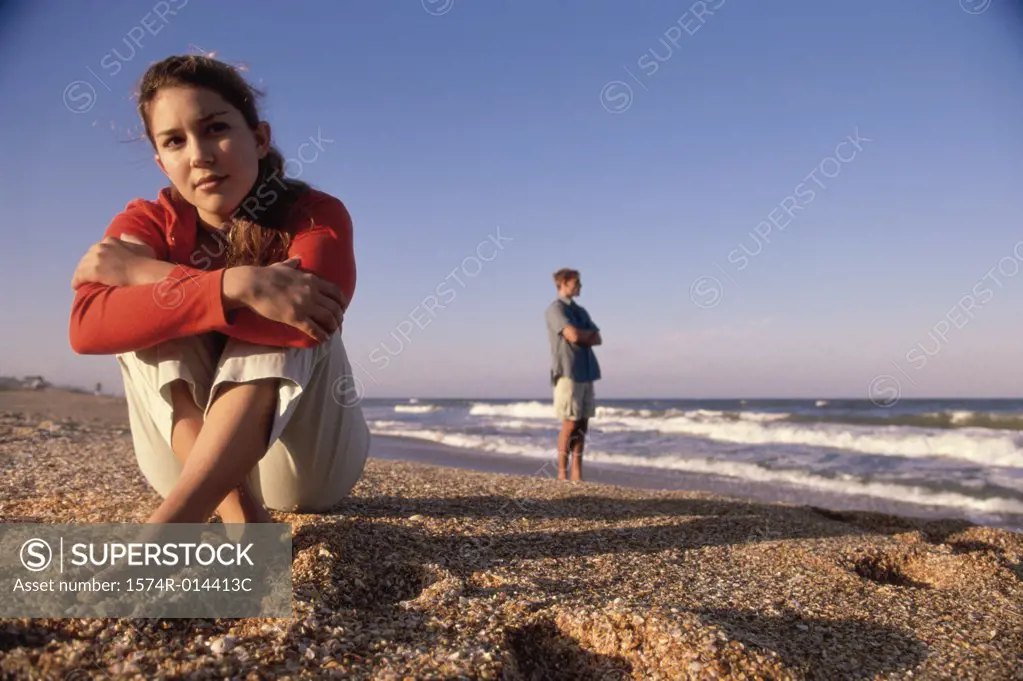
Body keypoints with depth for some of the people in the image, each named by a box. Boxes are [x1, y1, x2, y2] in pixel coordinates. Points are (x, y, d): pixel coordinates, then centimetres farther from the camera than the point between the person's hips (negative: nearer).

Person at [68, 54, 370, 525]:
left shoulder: (317, 216, -12)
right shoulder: (147, 223, -6)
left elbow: (300, 324, -34)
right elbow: (87, 326, -27)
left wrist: (146, 272, -27)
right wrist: (234, 285, -39)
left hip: (305, 463, -2)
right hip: (191, 461, 2)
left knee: (289, 319, -26)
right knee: (150, 316, -18)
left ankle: (167, 526, -39)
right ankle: (240, 514, -33)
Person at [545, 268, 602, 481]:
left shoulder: (581, 311, 21)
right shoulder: (555, 309, -4)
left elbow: (597, 339, 13)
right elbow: (573, 336, -16)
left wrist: (582, 336, -6)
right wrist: (590, 332, 3)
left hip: (586, 373, 7)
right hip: (568, 373, -7)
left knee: (583, 424, 4)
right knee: (570, 423, -7)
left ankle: (577, 473, 8)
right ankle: (562, 473, 1)